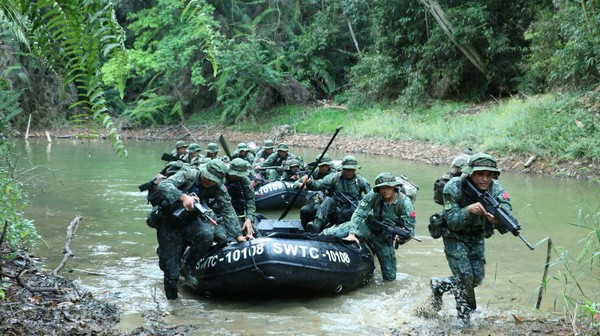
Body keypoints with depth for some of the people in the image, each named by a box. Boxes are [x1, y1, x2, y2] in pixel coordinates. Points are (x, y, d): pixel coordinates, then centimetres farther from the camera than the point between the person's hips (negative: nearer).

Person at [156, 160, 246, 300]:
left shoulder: (218, 189, -8)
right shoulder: (188, 174, -19)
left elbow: (228, 211, -6)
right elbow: (164, 184, -32)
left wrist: (238, 235, -13)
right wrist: (183, 196, -48)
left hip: (190, 221, 3)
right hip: (169, 223, -3)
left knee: (207, 234, -33)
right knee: (171, 272, -9)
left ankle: (188, 267, -8)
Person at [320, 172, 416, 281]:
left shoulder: (404, 203, -23)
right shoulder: (373, 196, -21)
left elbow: (410, 228, -17)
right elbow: (358, 214, -21)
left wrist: (402, 238, -32)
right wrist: (352, 234, -30)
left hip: (385, 238, 0)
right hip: (369, 227, 0)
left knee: (390, 277, 4)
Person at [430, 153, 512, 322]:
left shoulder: (495, 189, -18)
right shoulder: (454, 188, -27)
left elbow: (506, 208, -32)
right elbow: (453, 223, -28)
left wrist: (498, 219, -56)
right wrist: (468, 210, -48)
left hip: (476, 237, 5)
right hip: (455, 237, -4)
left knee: (477, 278, 4)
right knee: (465, 276, -13)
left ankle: (439, 285, 27)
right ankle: (465, 316, 7)